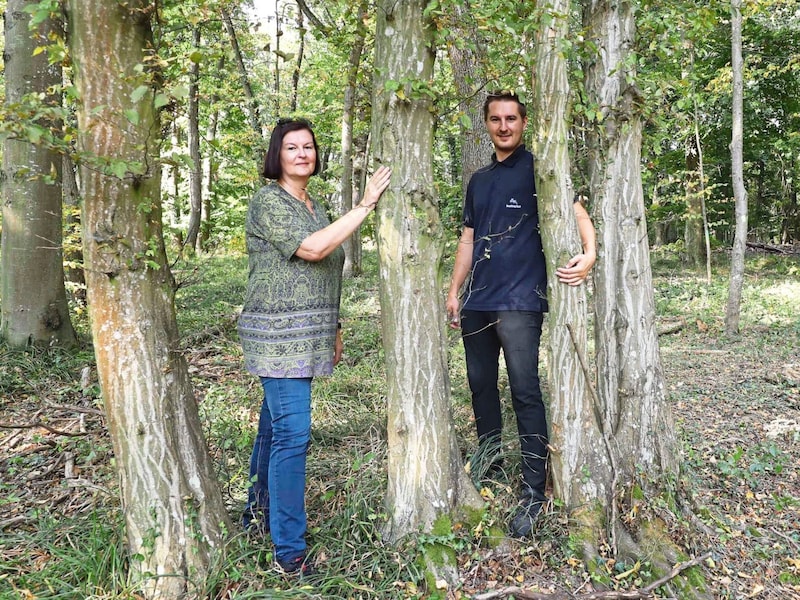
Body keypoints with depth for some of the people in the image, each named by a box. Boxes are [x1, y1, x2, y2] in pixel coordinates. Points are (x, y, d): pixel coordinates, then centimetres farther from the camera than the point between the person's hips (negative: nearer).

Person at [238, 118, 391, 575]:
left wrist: (334, 328, 22)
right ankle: (289, 549, -3)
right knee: (292, 433, -11)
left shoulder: (315, 206, 17)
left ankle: (260, 512, 31)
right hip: (279, 335, -8)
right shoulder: (269, 202, -9)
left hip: (305, 337, 8)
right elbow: (312, 249, -23)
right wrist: (366, 205, -18)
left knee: (276, 424, 16)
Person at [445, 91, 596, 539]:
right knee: (481, 384, 13)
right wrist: (455, 291, 15)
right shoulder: (479, 180, 19)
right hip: (477, 302, 7)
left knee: (525, 392, -7)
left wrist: (589, 252, -30)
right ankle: (489, 461, 30)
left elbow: (576, 211, -11)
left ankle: (534, 492, 0)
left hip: (520, 301, -6)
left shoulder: (537, 168, 0)